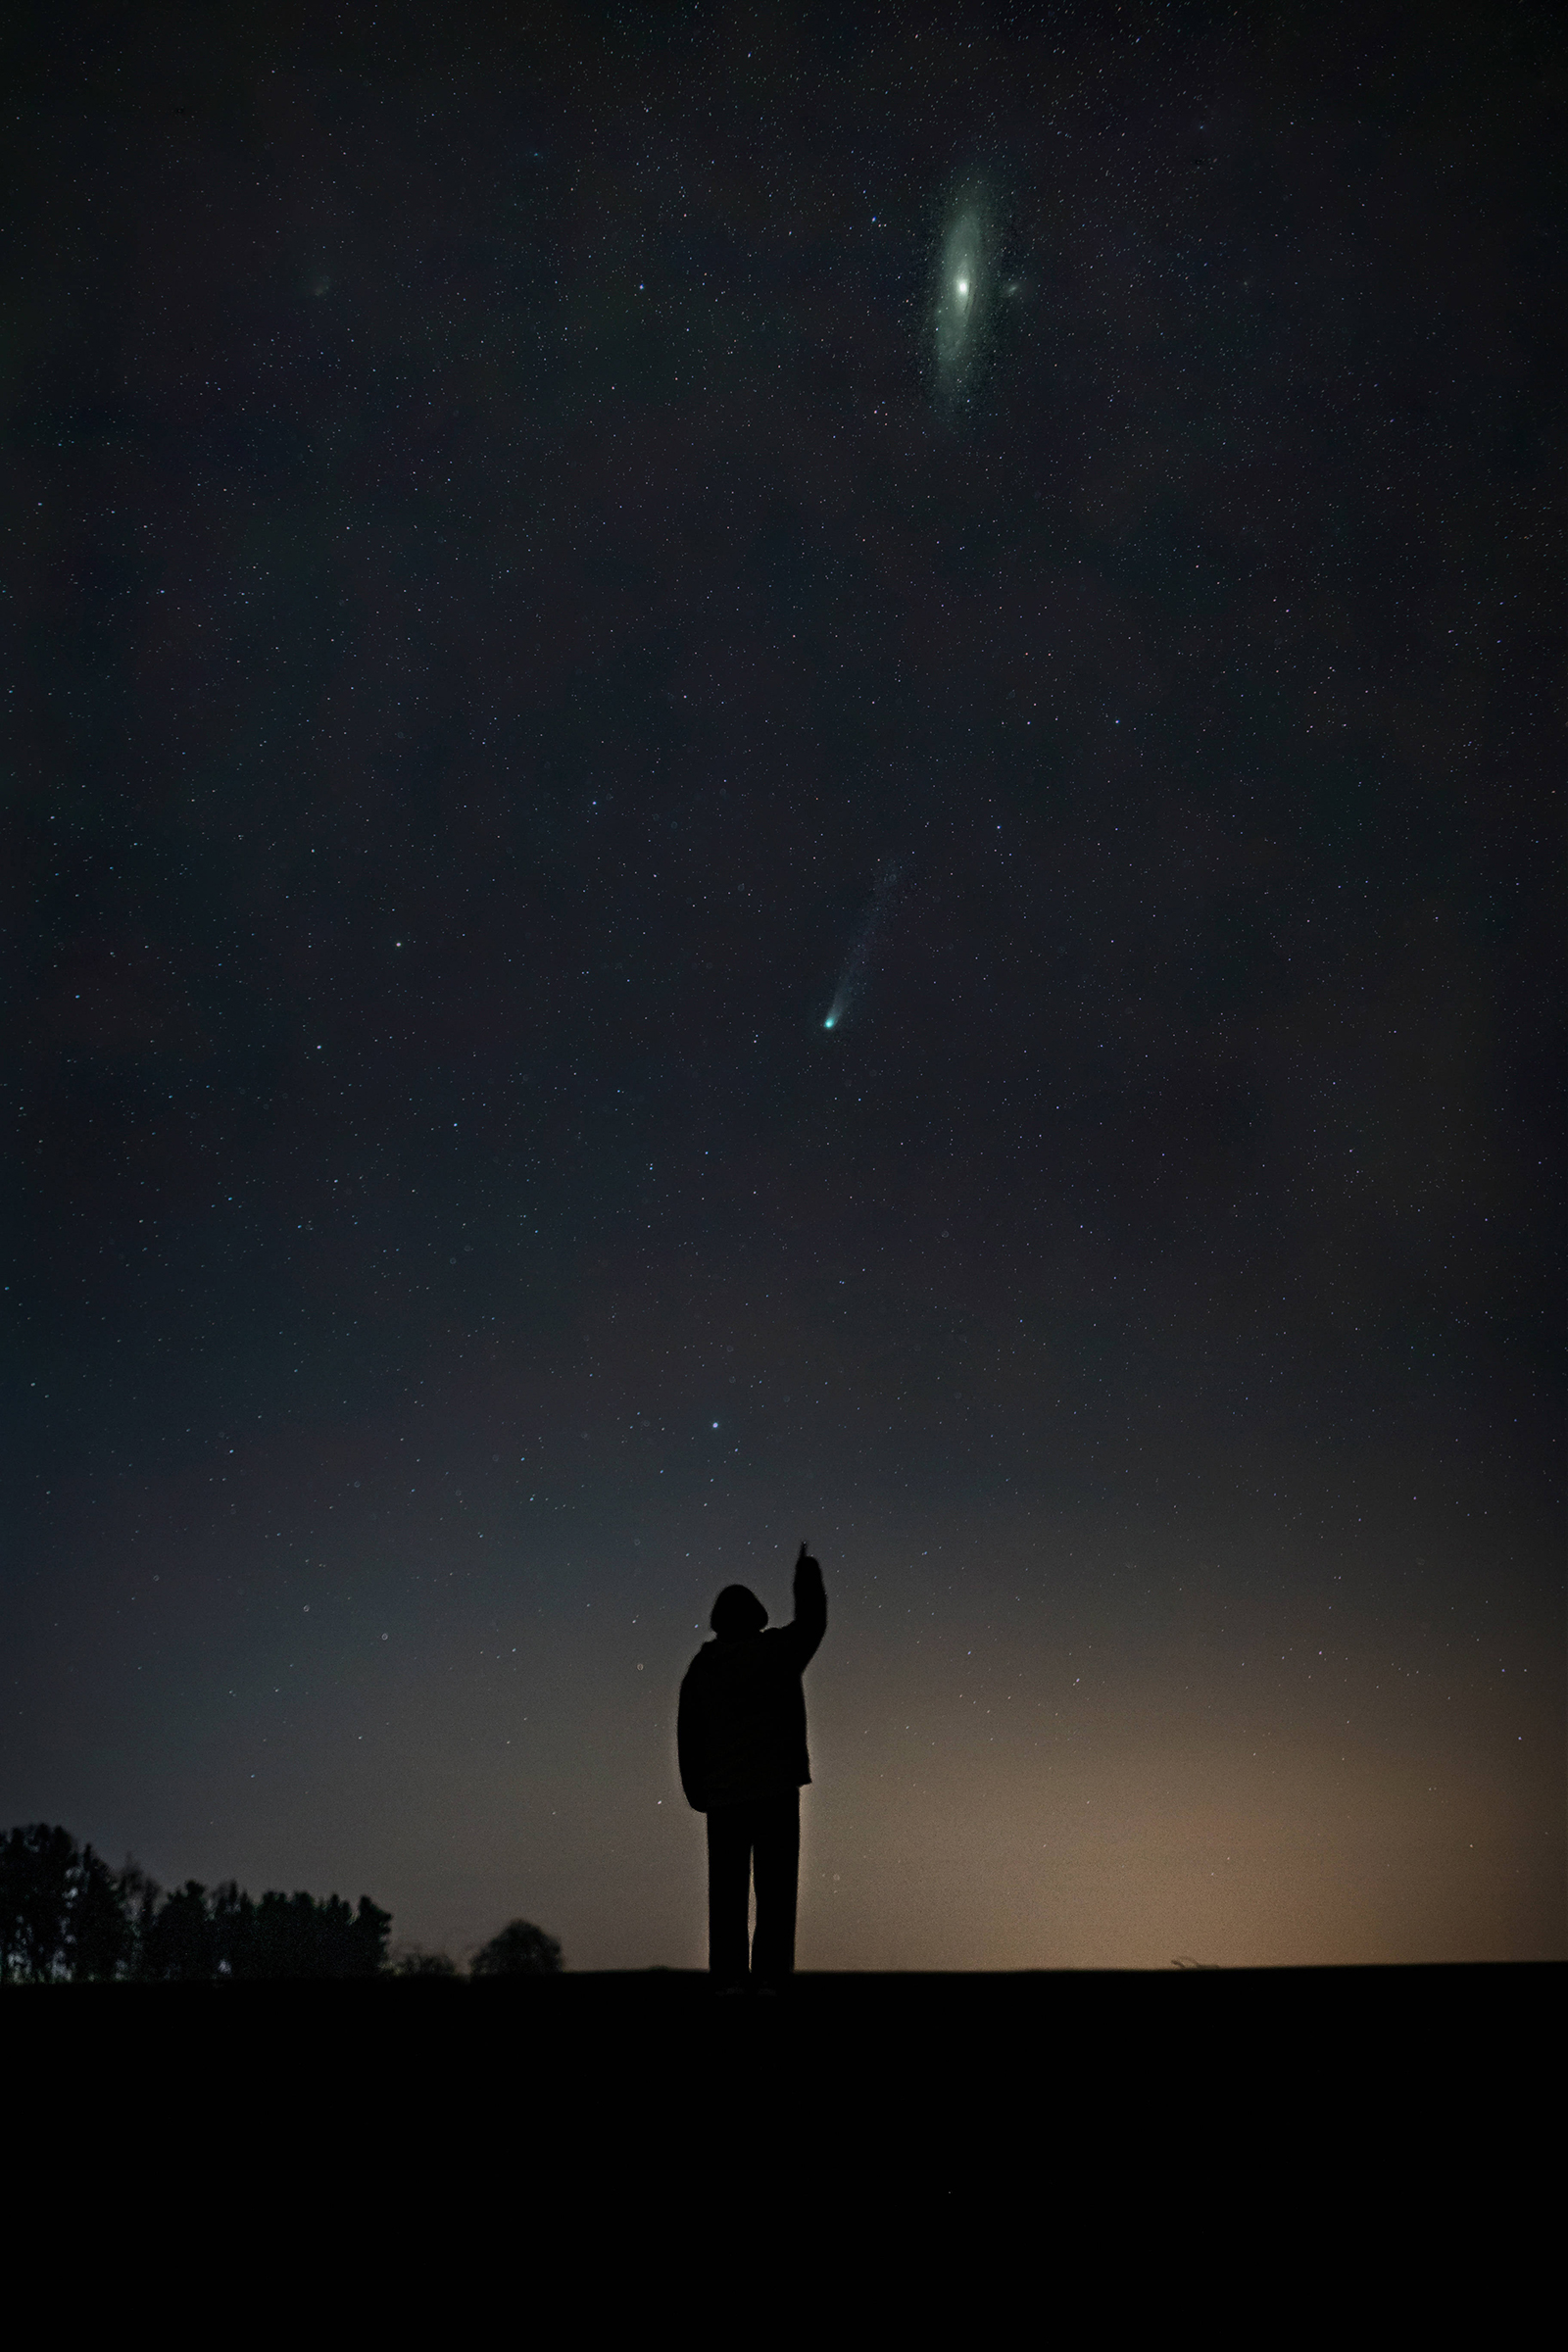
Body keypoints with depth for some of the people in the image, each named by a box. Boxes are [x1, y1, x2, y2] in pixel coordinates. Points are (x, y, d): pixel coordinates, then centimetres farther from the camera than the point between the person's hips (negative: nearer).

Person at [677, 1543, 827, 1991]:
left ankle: (727, 1978, -1)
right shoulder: (775, 1652, -3)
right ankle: (768, 1976, -9)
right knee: (775, 1889, -2)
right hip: (775, 1789, -3)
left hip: (722, 1794, 3)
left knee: (727, 1891, 4)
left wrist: (696, 1793, 17)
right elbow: (811, 1622, 15)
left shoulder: (701, 1667, 7)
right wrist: (807, 1576, 30)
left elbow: (688, 1735, 9)